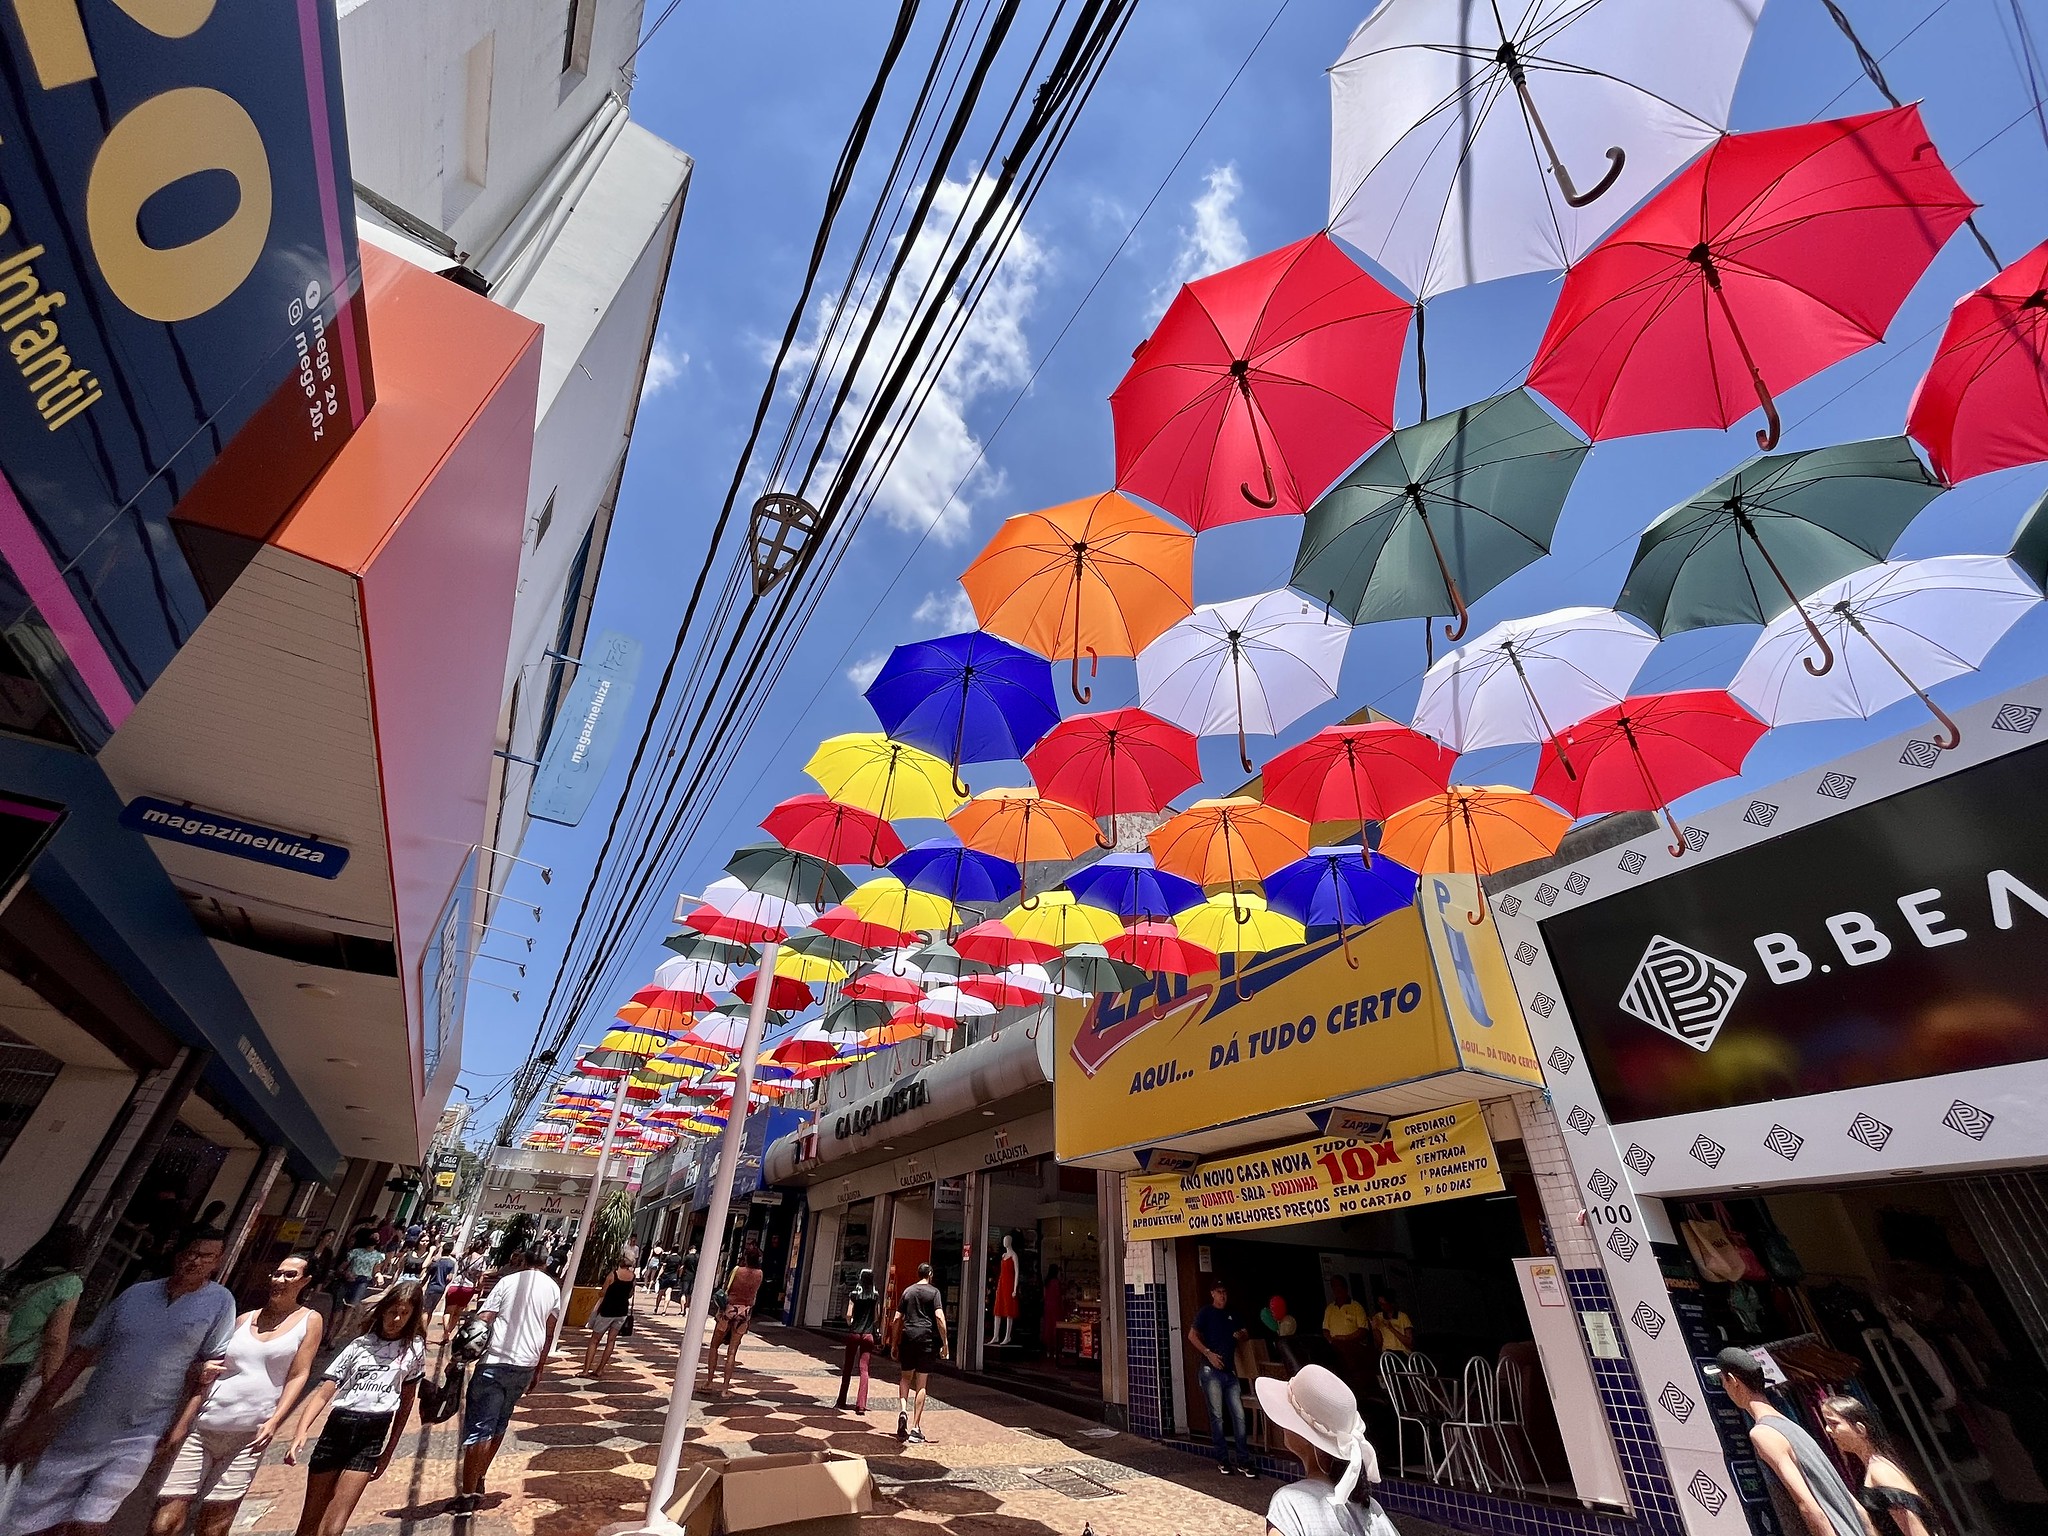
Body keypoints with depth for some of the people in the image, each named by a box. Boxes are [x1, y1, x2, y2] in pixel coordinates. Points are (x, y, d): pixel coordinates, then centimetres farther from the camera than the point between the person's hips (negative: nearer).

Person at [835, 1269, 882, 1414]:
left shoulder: (854, 1294, -6)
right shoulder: (876, 1296, 0)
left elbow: (848, 1315, -9)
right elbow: (877, 1317, 2)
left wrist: (850, 1324, 10)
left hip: (854, 1333, -1)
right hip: (868, 1335, 1)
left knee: (847, 1368, 15)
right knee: (864, 1369, 2)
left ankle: (842, 1401, 25)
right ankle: (861, 1404, -6)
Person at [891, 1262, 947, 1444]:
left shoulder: (907, 1291, 11)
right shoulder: (934, 1292, 0)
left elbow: (897, 1319, 9)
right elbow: (939, 1317, -11)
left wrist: (895, 1344, 16)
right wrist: (945, 1343, -8)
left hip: (908, 1337, 3)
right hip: (927, 1338, -3)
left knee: (906, 1377, 20)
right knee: (921, 1384, 5)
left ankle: (903, 1409, -4)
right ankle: (915, 1429, 5)